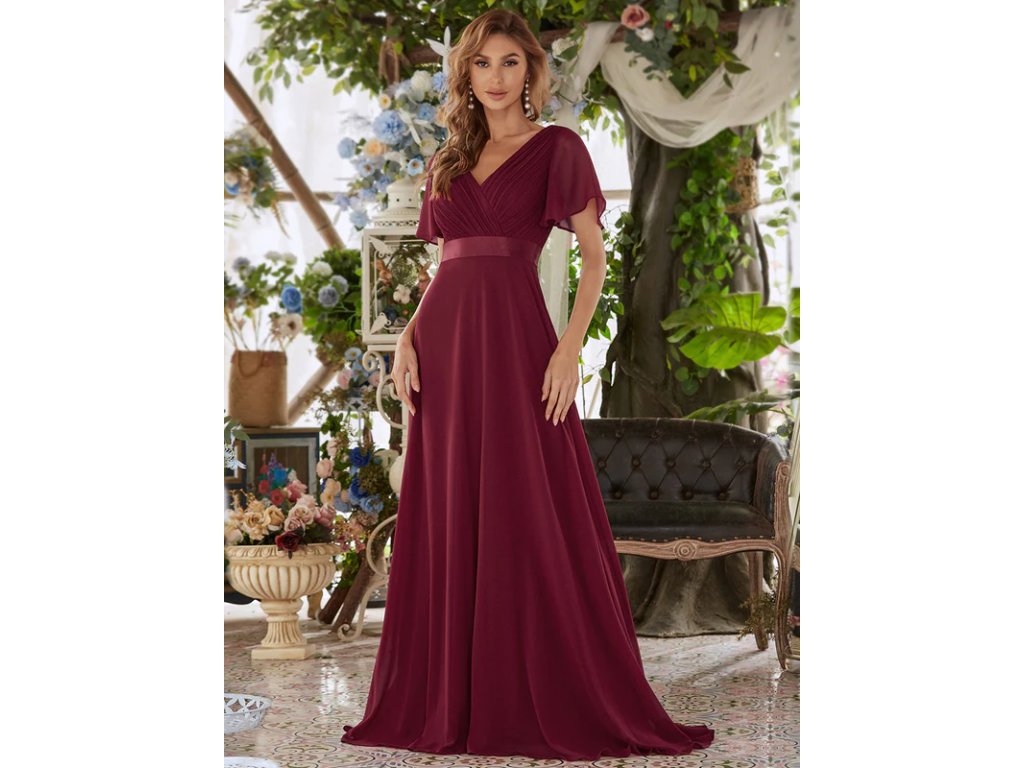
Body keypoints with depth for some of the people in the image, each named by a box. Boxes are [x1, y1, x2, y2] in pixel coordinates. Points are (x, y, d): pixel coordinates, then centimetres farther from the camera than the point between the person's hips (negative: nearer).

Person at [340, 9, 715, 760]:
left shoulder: (558, 149, 2)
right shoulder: (449, 163, 17)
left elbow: (596, 256, -4)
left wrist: (570, 348, -15)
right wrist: (409, 337, 4)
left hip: (515, 337, -5)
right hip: (444, 342, 5)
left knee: (535, 518, -5)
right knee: (448, 521, 6)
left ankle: (567, 700, 4)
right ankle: (453, 699, 15)